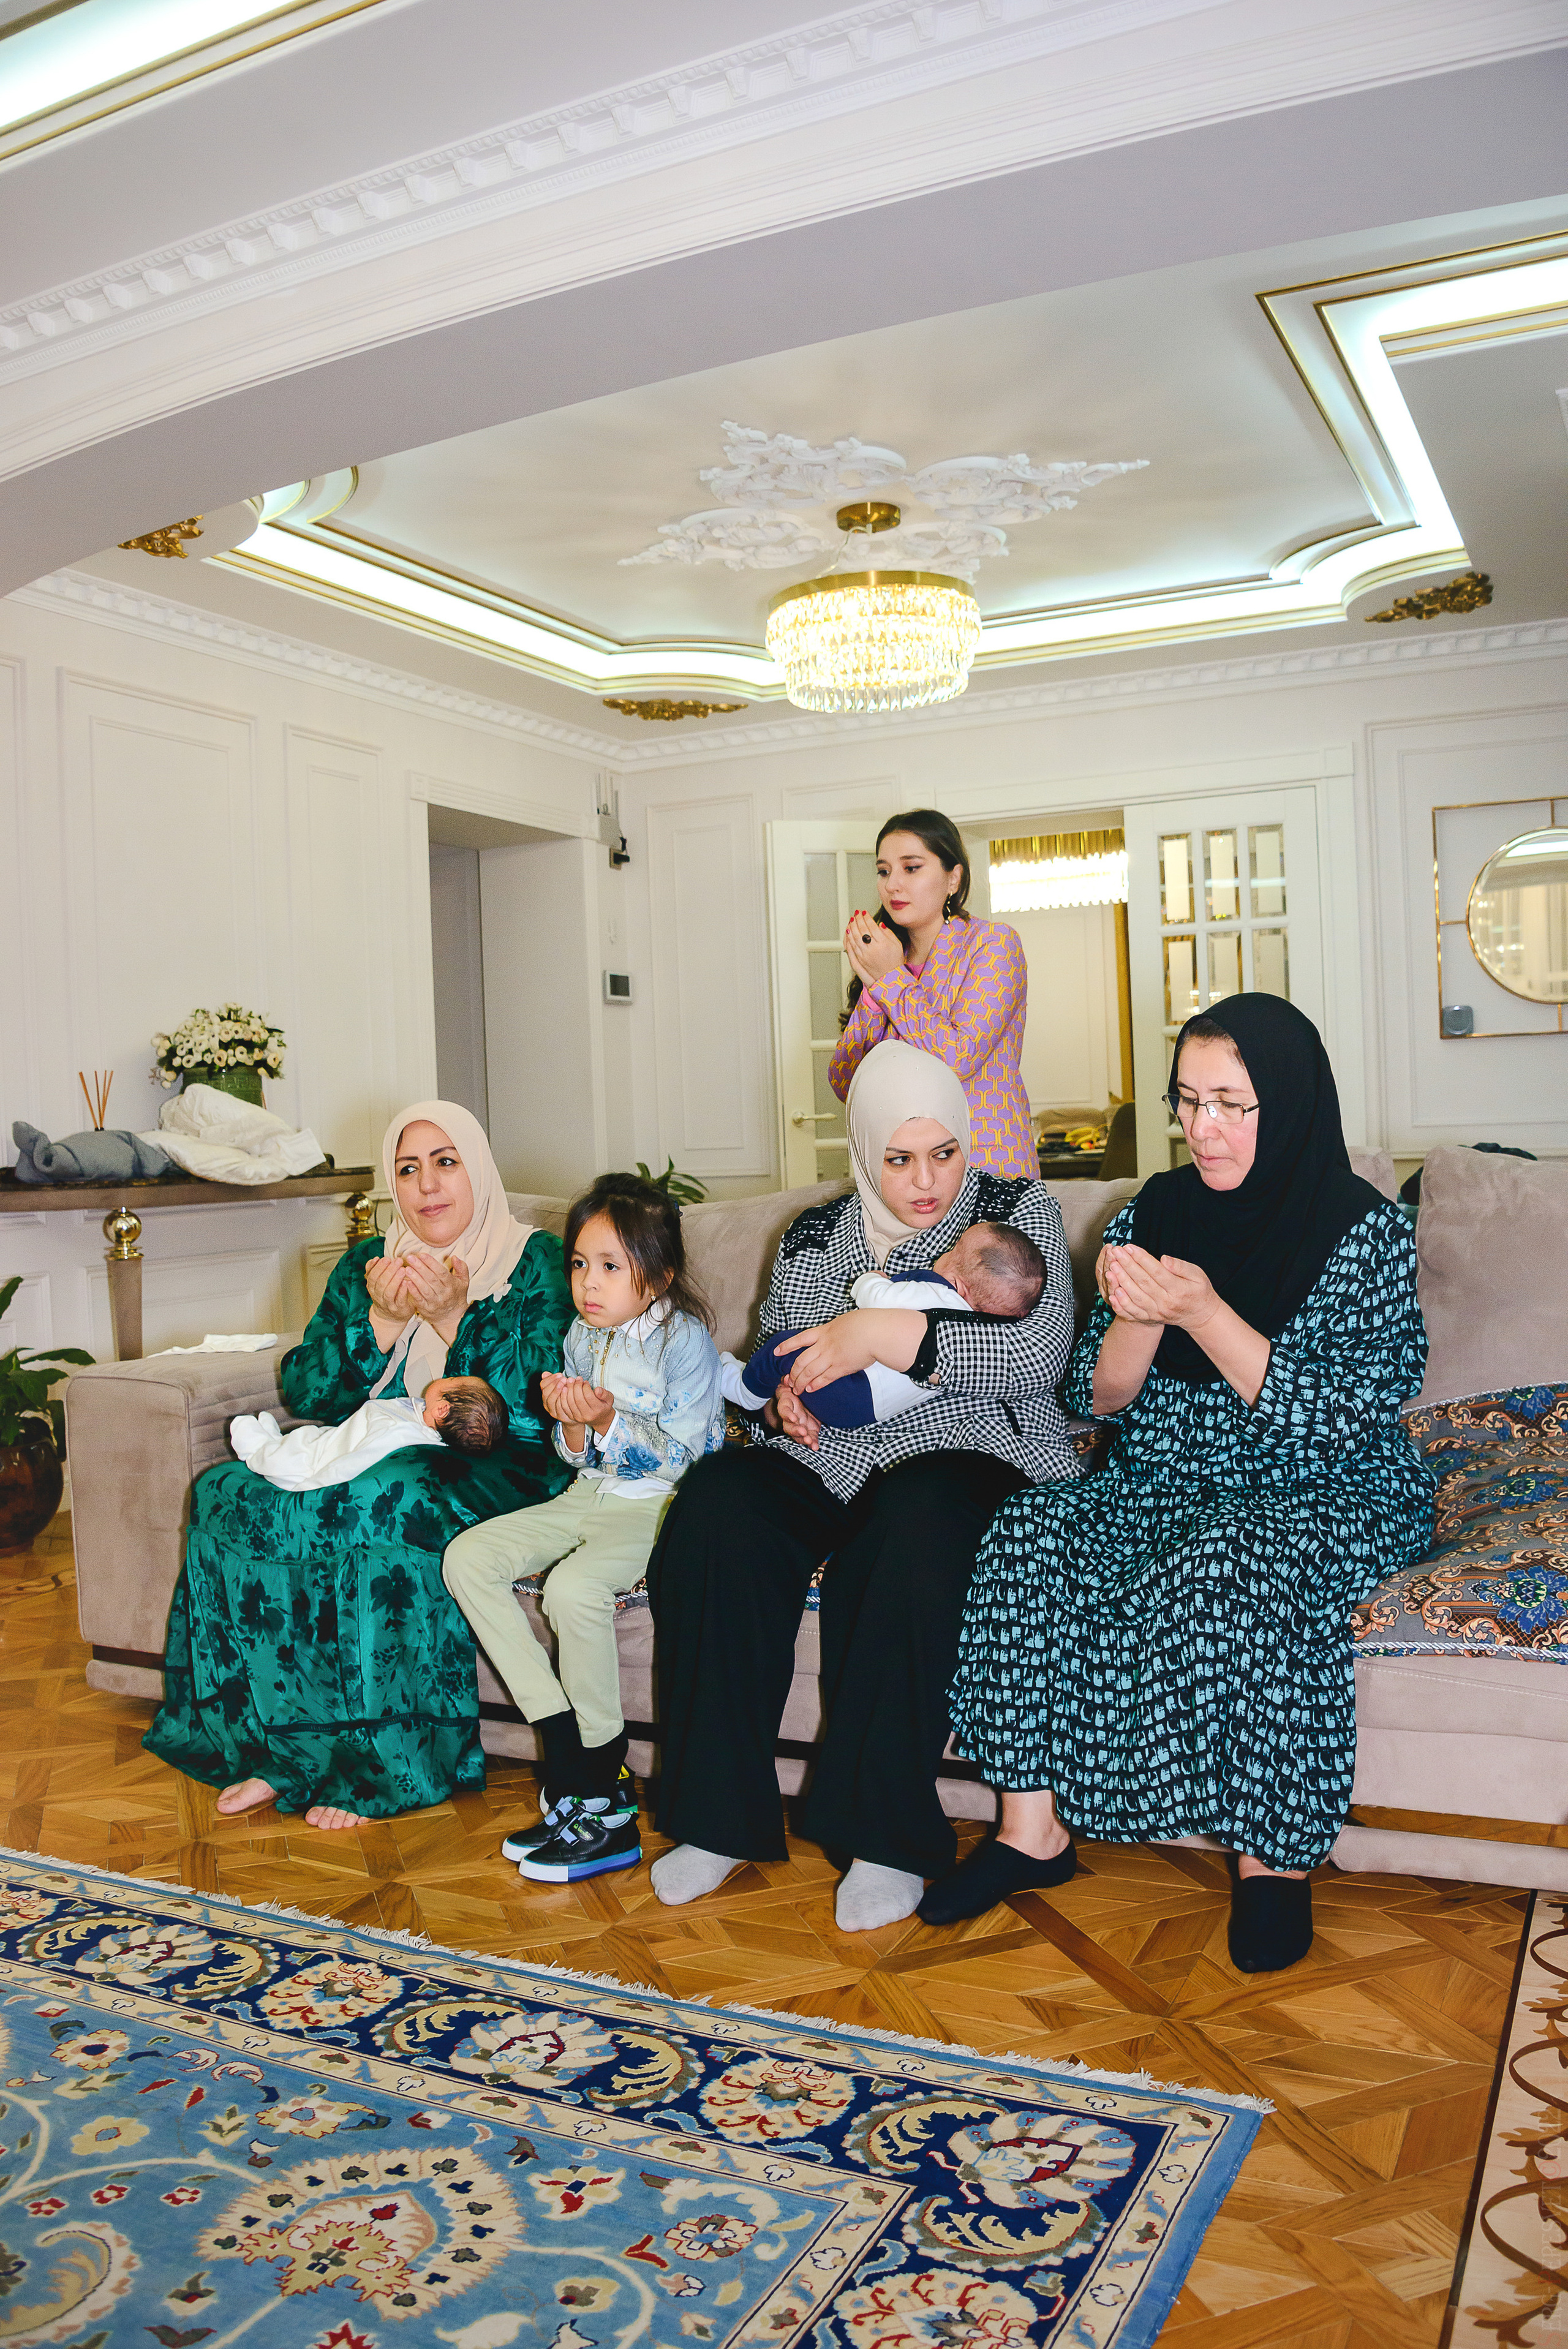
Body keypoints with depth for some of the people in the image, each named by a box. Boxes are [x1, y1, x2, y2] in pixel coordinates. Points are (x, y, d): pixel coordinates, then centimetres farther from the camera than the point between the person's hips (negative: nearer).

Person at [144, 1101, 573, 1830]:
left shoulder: (537, 1261, 2)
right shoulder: (366, 1265, 16)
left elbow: (531, 1404, -9)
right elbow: (303, 1391, 5)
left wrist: (452, 1317, -19)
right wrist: (382, 1320, -10)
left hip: (489, 1475, -5)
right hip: (374, 1459, 5)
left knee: (371, 1503, -35)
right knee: (229, 1491, -21)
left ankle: (379, 1765, -21)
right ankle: (280, 1751, -15)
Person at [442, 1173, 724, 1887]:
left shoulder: (684, 1340, -12)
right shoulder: (583, 1337, 9)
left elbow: (681, 1458, -15)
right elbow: (577, 1456, 12)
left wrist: (608, 1419, -26)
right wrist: (568, 1422, -10)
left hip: (662, 1505, -8)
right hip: (593, 1493, 8)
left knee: (573, 1587, -33)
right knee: (466, 1558, -10)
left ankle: (603, 1798, -16)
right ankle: (567, 1756, -13)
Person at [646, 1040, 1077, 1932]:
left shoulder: (1019, 1212, 3)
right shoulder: (813, 1237, 15)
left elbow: (1041, 1353, -13)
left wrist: (888, 1334, -22)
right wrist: (786, 1390, 0)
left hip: (971, 1457, -4)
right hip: (830, 1462, 4)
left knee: (915, 1527, -38)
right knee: (720, 1500, -26)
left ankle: (888, 1837, -24)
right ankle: (720, 1818, -19)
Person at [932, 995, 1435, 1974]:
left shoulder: (1365, 1231, -9)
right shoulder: (1153, 1214, 3)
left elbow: (1340, 1417, -17)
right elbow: (1099, 1399, 3)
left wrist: (1200, 1312, -26)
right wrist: (1136, 1316, -19)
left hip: (1327, 1497, -4)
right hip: (1162, 1488, 4)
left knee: (1236, 1566, -35)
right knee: (1030, 1534, -21)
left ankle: (1273, 1856, -16)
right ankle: (1033, 1826, -12)